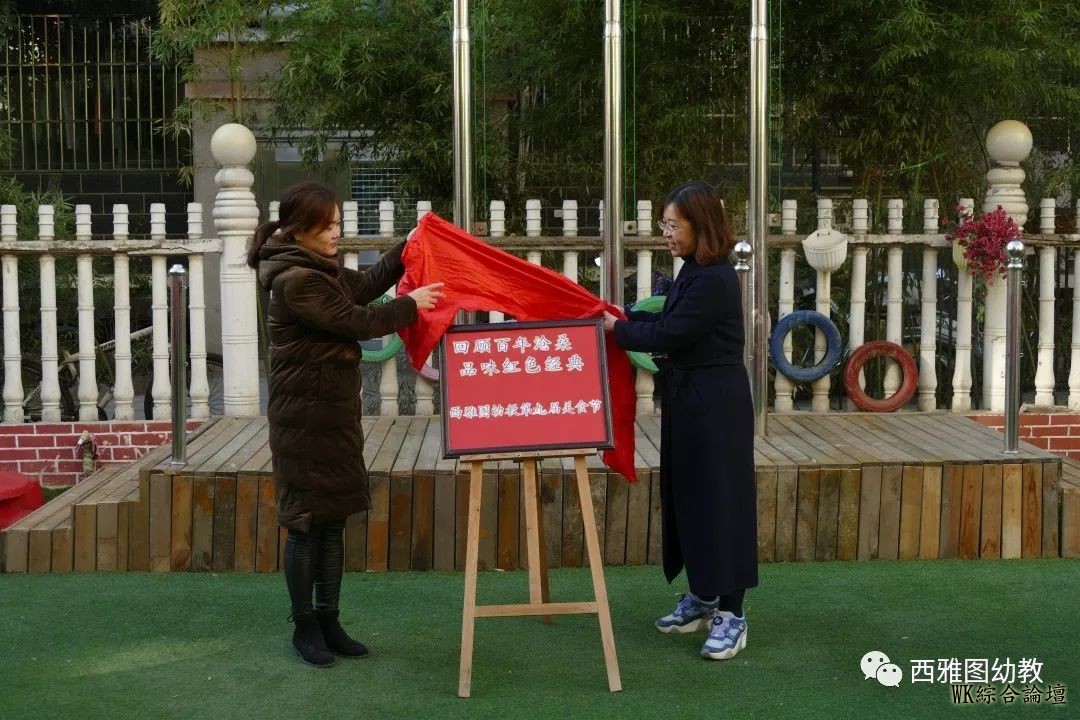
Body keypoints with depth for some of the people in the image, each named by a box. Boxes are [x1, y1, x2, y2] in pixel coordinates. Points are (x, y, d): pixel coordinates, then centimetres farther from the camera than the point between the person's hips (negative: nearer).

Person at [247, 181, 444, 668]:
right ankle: (304, 627, 13)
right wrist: (409, 306, -9)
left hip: (335, 413, 9)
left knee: (334, 520, 12)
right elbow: (355, 321, -19)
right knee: (306, 524, 1)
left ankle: (328, 621, 21)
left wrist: (406, 251, 12)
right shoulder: (294, 282, -19)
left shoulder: (322, 269, 10)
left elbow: (366, 285, 23)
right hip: (305, 420, -9)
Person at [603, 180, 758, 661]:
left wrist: (617, 331, -8)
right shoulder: (694, 271, 10)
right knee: (688, 497, 15)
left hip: (715, 404, -10)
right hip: (688, 400, 10)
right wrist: (624, 317, 5)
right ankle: (701, 599, 28)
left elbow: (671, 334, -20)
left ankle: (731, 615, 4)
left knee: (719, 499, -4)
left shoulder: (715, 279, -20)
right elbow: (672, 320, 15)